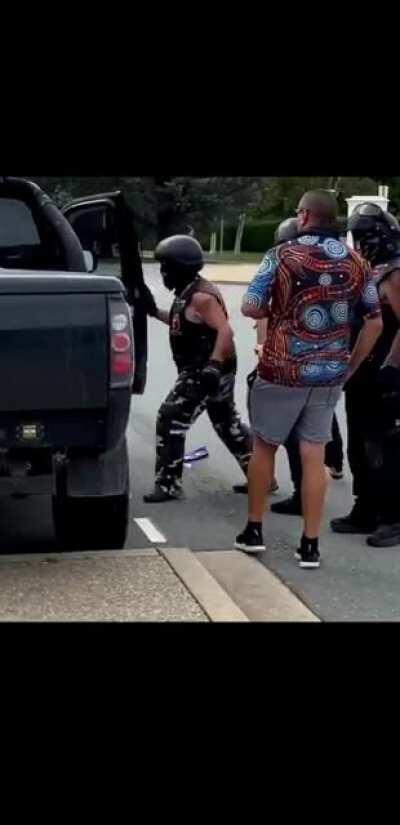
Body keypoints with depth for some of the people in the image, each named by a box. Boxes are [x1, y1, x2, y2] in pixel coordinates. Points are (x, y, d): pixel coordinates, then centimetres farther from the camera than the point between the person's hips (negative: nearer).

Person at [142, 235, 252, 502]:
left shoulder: (200, 296, -20)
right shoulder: (188, 292, 11)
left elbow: (225, 331, -27)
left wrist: (213, 365, -35)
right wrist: (156, 312, 18)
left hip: (205, 372, -11)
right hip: (203, 370, 11)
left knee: (170, 421, -9)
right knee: (228, 424, 18)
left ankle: (168, 485, -7)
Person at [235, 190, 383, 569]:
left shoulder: (283, 255, -9)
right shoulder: (357, 263, 4)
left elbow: (250, 307, -11)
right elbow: (374, 323, 6)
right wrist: (349, 367, 13)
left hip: (282, 371, -3)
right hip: (330, 375, 3)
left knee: (264, 447, 14)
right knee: (314, 455, 6)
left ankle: (254, 530, 21)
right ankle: (310, 544, 6)